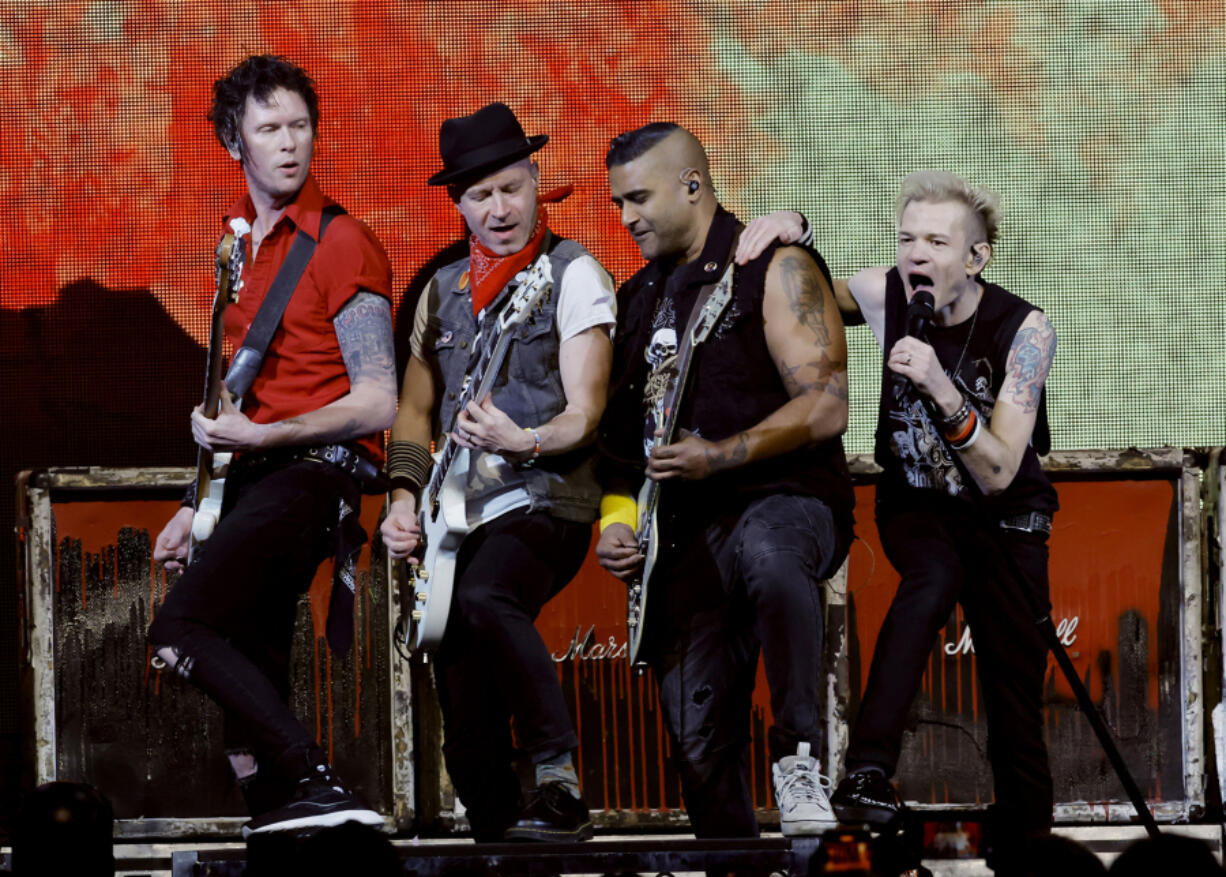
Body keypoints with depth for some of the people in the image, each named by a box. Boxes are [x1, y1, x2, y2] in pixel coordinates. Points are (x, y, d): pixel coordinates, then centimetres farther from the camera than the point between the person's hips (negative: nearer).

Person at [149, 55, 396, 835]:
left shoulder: (343, 245, -9)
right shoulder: (235, 243, 16)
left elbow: (377, 404, -13)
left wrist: (261, 436, -18)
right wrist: (198, 506, 20)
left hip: (318, 468, -8)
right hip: (253, 477, 8)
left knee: (180, 629, -21)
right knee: (251, 667, 6)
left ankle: (314, 783, -23)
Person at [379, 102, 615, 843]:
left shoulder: (574, 275, -1)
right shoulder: (442, 291, 17)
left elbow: (584, 415, -11)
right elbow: (415, 411, 20)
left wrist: (523, 441, -31)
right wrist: (406, 497, 3)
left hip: (544, 505, -6)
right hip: (460, 518, 6)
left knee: (484, 597, -36)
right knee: (466, 720, 2)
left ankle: (560, 783, -31)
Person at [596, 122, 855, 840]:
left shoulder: (774, 270, -2)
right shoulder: (640, 298, 20)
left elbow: (827, 407, -13)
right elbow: (620, 430, 27)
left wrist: (720, 456, -21)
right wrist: (615, 521, 10)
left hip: (786, 499, -7)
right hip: (683, 536, 7)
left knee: (764, 553, -43)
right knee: (700, 739, 0)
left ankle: (800, 757, -35)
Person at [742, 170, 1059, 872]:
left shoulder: (1023, 330, -20)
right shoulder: (885, 295, -13)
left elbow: (998, 474, -26)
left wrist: (943, 390, -41)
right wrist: (792, 233, -14)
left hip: (1004, 518, 0)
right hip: (916, 505, 0)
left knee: (1016, 699, -4)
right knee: (936, 573, -35)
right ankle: (868, 774, -45)